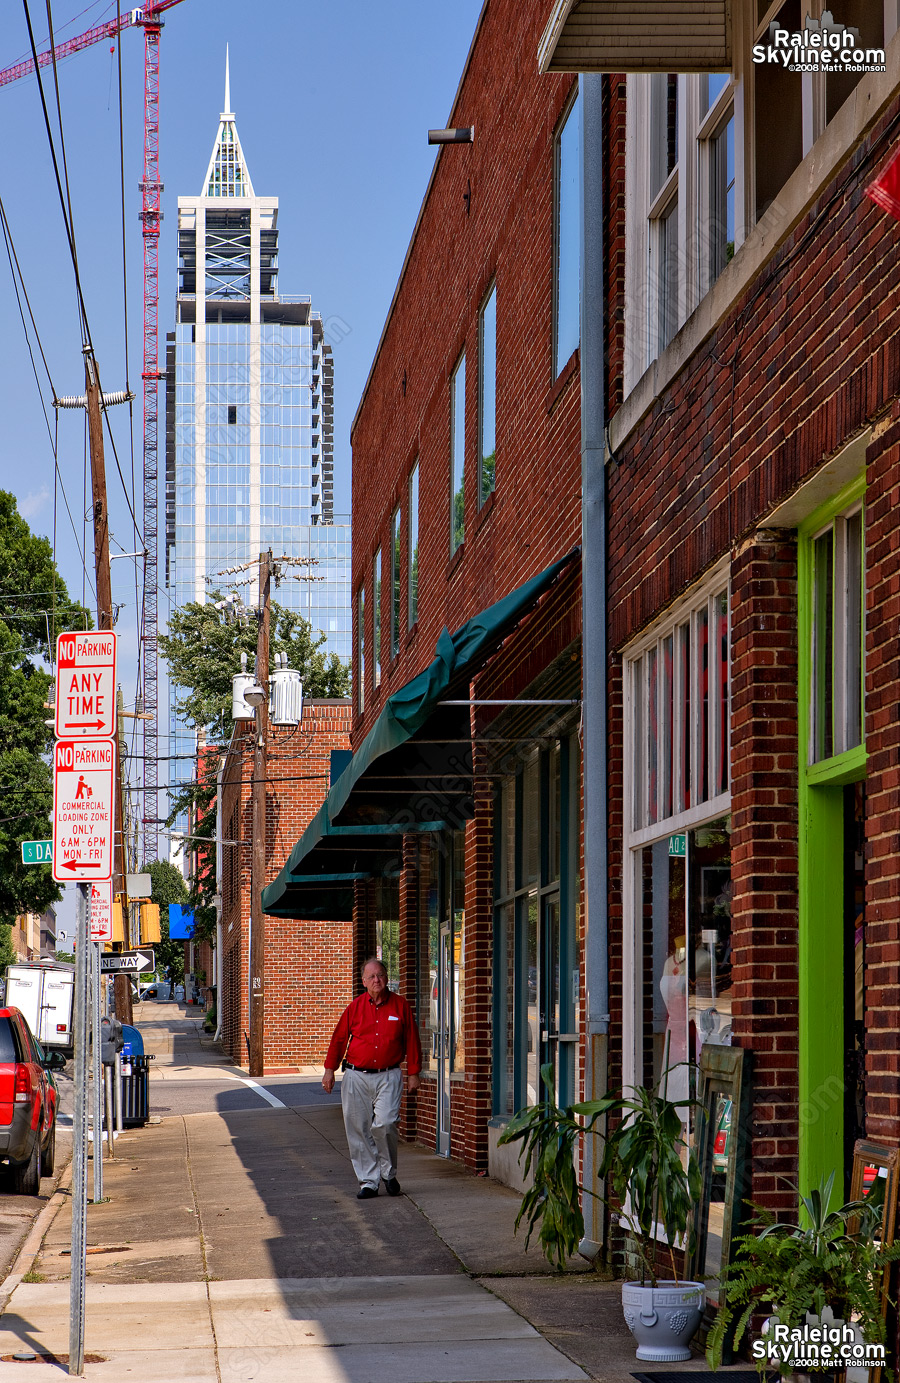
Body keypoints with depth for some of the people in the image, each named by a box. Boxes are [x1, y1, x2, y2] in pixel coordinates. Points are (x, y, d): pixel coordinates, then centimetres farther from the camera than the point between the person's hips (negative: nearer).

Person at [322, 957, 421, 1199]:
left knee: (384, 1123, -16)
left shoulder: (400, 1006, 5)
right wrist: (329, 1070, 8)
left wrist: (414, 1073, 7)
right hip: (356, 1076, 2)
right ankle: (368, 1181, 9)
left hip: (389, 1076, -2)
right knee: (359, 1129, 0)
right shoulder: (355, 1007, 5)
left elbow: (411, 1041, 9)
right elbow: (339, 1039, 11)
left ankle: (389, 1173, 6)